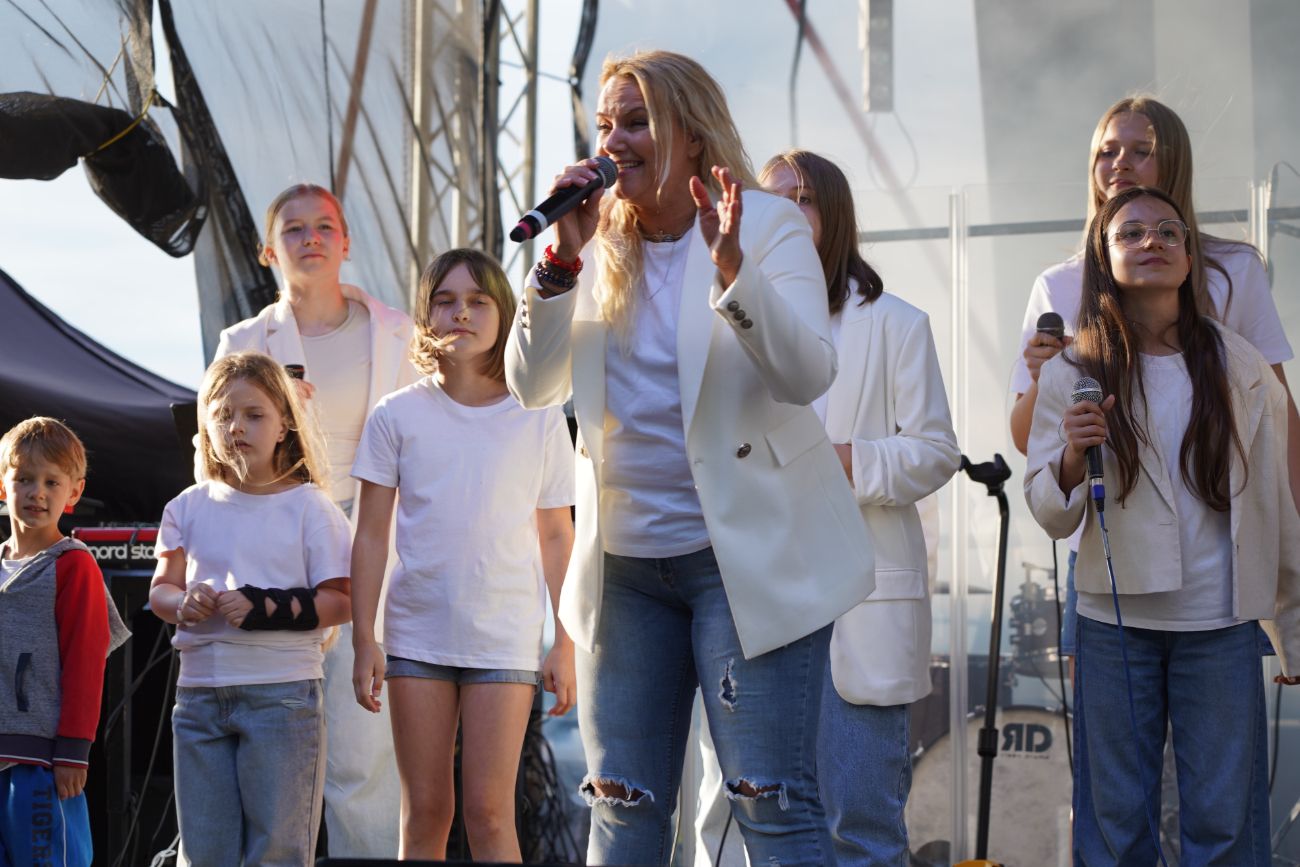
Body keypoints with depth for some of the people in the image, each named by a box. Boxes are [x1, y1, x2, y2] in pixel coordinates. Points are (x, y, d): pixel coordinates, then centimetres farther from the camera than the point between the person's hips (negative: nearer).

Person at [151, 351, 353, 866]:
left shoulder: (309, 507, -3)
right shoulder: (189, 507, 9)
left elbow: (340, 603, -8)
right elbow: (160, 590, 12)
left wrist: (265, 609, -21)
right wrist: (184, 603, -11)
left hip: (282, 693, -4)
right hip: (200, 691, 4)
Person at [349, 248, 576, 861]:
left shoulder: (539, 419, 2)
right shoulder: (398, 414, 3)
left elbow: (556, 538, 5)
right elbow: (371, 535, 4)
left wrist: (564, 645, 1)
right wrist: (365, 640, -1)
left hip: (505, 637, -1)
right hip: (417, 633, 1)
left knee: (488, 812, -5)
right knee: (425, 811, 6)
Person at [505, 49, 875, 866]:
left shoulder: (768, 224, -4)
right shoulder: (601, 244, 9)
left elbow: (808, 373, -17)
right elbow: (531, 385, 1)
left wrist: (731, 267, -30)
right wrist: (563, 255, -11)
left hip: (745, 555, -5)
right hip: (624, 562, 5)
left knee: (770, 800, -6)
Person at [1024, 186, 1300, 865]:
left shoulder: (1240, 368, 3)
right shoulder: (1072, 373, 1)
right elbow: (1050, 517, 0)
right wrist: (1071, 458, -22)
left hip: (1221, 628, 0)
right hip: (1114, 624, 0)